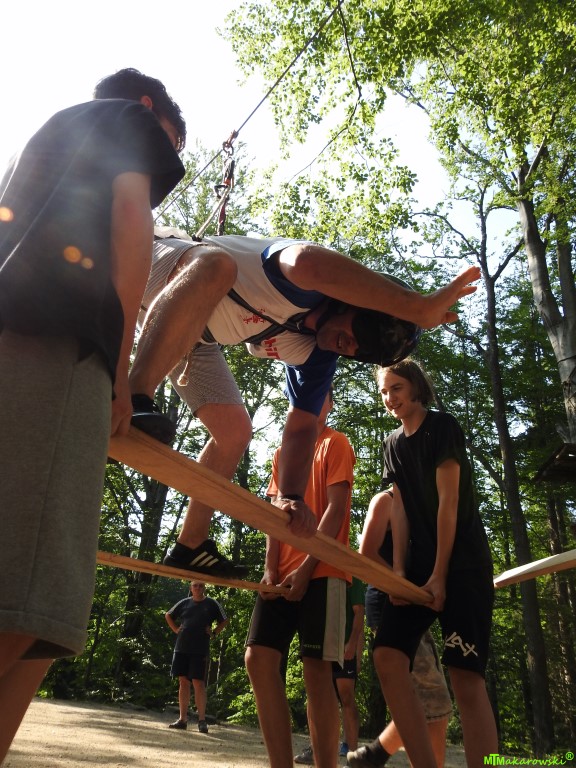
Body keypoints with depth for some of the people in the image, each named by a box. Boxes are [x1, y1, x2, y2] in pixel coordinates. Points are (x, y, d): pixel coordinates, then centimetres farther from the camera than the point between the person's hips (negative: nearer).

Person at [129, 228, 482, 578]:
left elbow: (302, 428, -5)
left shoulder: (317, 355, -7)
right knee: (217, 265, -41)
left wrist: (291, 496, -20)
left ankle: (190, 548, 13)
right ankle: (131, 402, -48)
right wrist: (416, 306, -58)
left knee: (235, 431, 1)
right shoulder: (308, 286, -30)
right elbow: (306, 261, -56)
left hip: (193, 338, 7)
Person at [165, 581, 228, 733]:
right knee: (183, 682, 6)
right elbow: (168, 616, 22)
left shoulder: (211, 604, 2)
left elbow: (224, 621, 11)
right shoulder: (184, 603, 9)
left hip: (200, 650, -3)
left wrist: (213, 633, -1)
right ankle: (182, 719, 13)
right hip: (181, 648, 3)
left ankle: (202, 720, 0)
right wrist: (176, 630, 10)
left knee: (198, 683, -6)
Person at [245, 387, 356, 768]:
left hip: (321, 572, -6)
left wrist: (306, 568, -15)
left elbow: (336, 509, -7)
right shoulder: (282, 453, 20)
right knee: (259, 659, -3)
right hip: (283, 574, 6)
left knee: (317, 669, -7)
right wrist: (270, 570, -2)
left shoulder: (337, 444, 3)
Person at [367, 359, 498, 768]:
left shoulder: (443, 427, -5)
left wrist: (439, 574, -14)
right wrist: (400, 569, -4)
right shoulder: (393, 444, 14)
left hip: (462, 564, -6)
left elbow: (449, 501, -11)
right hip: (419, 564, 6)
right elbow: (400, 508, 8)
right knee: (387, 655, -9)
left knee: (465, 673, -13)